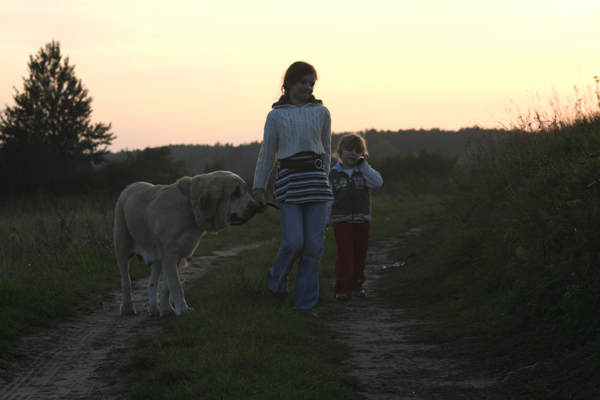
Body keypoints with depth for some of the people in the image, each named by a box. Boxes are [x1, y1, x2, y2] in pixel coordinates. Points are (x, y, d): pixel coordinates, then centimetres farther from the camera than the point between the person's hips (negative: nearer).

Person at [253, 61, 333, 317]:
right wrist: (258, 189, 9)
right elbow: (267, 154, 10)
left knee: (314, 246, -1)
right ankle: (276, 280, 17)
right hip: (289, 180, -2)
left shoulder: (321, 113, 9)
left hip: (316, 181, 2)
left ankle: (306, 303, 8)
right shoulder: (276, 116, 5)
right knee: (294, 242, -13)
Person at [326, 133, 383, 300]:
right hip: (342, 222, -2)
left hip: (362, 222, 2)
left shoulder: (365, 172, 7)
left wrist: (363, 165, -14)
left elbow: (377, 182, -15)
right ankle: (342, 289, -12)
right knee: (344, 255, -10)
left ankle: (356, 285, 24)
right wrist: (324, 221, 3)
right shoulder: (334, 174, 4)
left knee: (360, 255, 11)